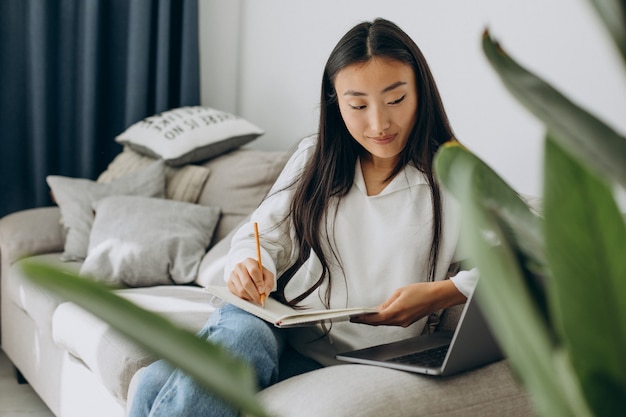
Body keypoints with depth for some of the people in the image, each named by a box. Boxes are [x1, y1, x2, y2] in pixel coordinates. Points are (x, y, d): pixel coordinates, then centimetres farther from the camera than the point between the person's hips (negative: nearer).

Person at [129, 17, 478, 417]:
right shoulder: (314, 158, 11)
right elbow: (261, 235, 11)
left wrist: (439, 294, -22)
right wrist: (247, 264, -13)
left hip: (347, 364, -3)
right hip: (280, 326, 4)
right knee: (157, 382, -33)